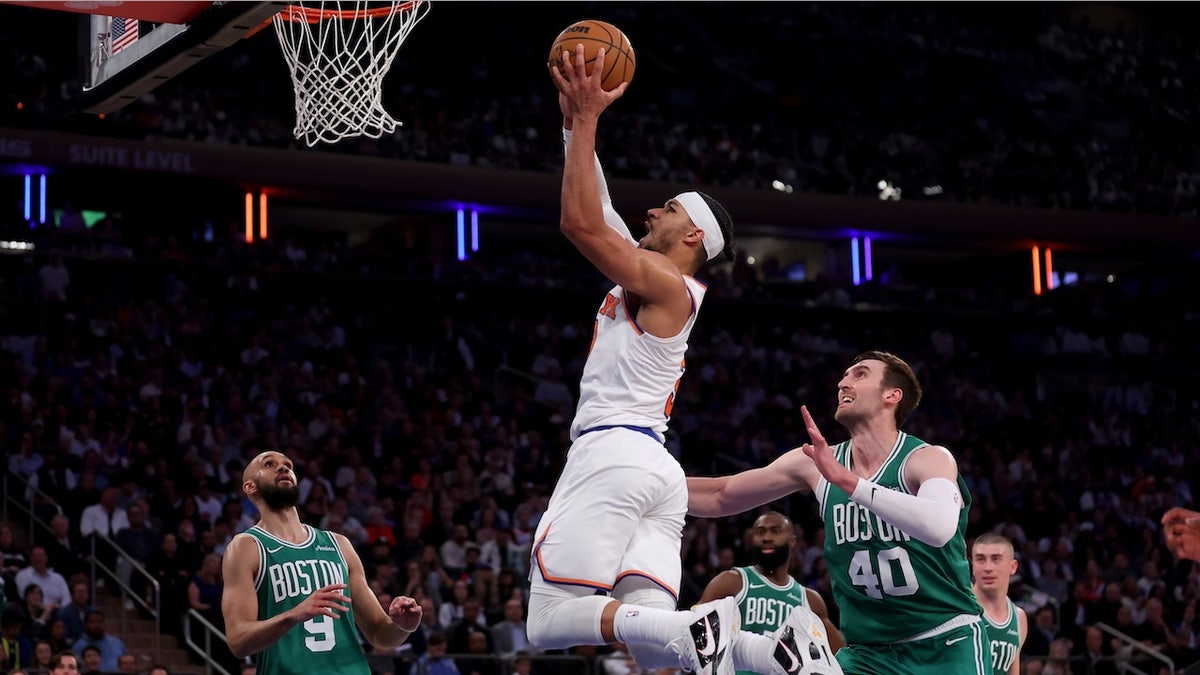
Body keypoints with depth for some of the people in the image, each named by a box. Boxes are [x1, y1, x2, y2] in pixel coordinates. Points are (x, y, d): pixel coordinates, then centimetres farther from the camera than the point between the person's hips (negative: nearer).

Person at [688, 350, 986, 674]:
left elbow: (938, 528, -37)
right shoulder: (818, 461, 1)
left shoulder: (929, 458, -14)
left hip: (948, 647, -4)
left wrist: (847, 481, -40)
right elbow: (720, 498, 10)